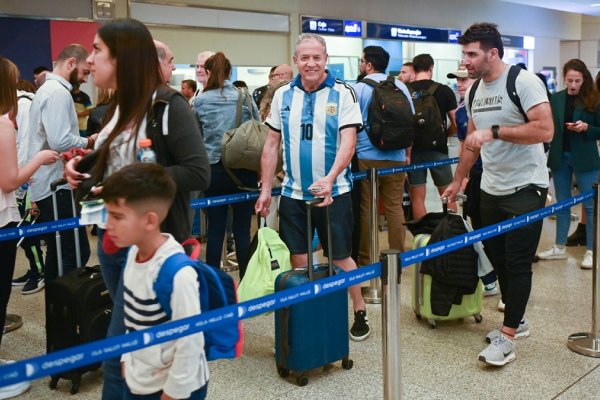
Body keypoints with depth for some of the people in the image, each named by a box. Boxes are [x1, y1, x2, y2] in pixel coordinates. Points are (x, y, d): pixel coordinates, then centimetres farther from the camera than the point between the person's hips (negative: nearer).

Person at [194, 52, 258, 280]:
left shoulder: (200, 101, -1)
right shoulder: (245, 98, 0)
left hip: (214, 169, 0)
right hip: (244, 169, 0)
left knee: (215, 227, 7)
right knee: (242, 228, 5)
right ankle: (246, 282, 12)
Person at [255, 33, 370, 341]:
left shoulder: (342, 93, -4)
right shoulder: (283, 96, 6)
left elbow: (348, 142, -12)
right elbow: (272, 144, 9)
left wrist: (329, 179, -27)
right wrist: (265, 189, 5)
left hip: (333, 193, -3)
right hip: (293, 194, 3)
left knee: (340, 258, 5)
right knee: (299, 261, 8)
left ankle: (360, 313, 22)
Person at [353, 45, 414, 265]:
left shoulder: (359, 88, -4)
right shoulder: (400, 86, 7)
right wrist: (408, 153, 20)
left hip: (366, 157, -3)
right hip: (396, 157, 3)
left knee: (366, 208, 5)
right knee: (395, 207, 7)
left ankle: (364, 259, 11)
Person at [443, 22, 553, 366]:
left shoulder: (524, 82, -14)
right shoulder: (475, 91, 8)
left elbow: (545, 130, -24)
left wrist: (494, 131, -25)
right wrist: (458, 181, 21)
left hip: (525, 189, -7)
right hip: (491, 190, 7)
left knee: (517, 263, -2)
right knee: (498, 259, 13)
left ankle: (508, 338, 6)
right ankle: (516, 321, 30)